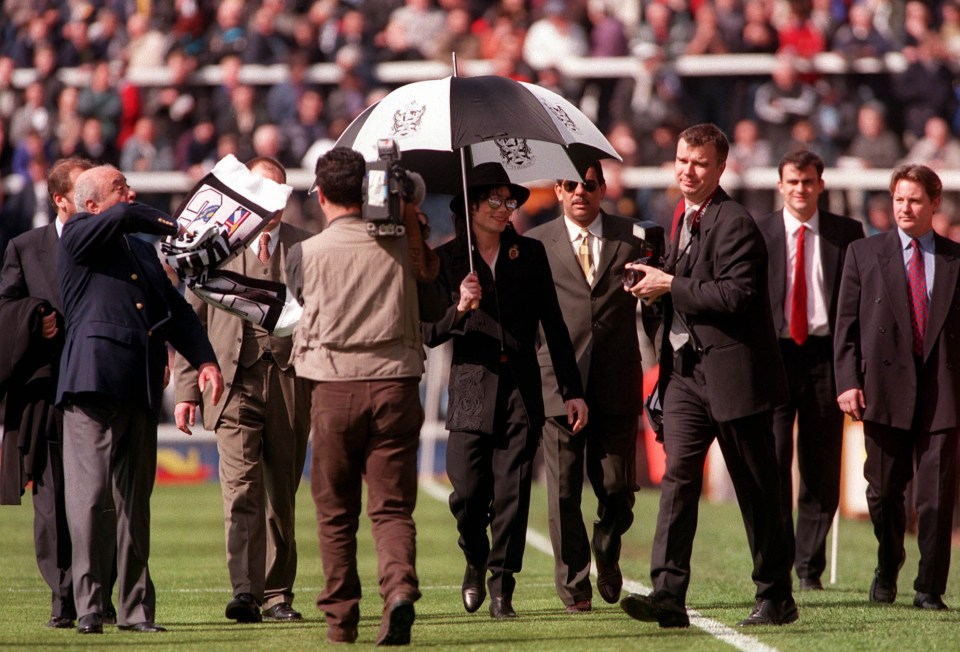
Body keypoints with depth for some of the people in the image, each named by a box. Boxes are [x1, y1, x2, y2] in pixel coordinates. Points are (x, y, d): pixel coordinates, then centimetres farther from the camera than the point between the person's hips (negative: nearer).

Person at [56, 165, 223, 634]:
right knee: (91, 494, -9)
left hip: (141, 388, 6)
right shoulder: (79, 235, 5)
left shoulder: (143, 251, 24)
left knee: (135, 501, 7)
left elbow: (176, 310, 20)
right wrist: (175, 226, 0)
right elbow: (122, 218, -15)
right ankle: (88, 607, -8)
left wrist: (204, 359, 6)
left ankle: (136, 608, 8)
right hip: (93, 381, -6)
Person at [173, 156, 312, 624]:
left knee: (282, 493, 6)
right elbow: (191, 320, 9)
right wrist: (186, 389, 4)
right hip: (234, 380, -1)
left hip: (289, 382, 1)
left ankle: (276, 593, 15)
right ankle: (245, 591, -21)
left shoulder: (305, 248, 9)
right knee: (241, 488, -14)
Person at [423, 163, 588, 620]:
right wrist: (459, 310, -18)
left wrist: (572, 391, 7)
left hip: (521, 388, 1)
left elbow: (554, 325, 11)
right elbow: (429, 334, 1)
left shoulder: (530, 254, 9)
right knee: (467, 491, -6)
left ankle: (502, 584, 3)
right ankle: (476, 561, 22)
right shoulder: (447, 259, 4)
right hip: (472, 387, -1)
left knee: (512, 491, -5)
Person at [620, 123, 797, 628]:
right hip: (687, 371, 7)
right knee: (678, 476, -7)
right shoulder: (683, 220, 16)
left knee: (755, 489, 3)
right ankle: (668, 594, -15)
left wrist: (670, 286, -17)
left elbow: (735, 296, -23)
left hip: (733, 373, -7)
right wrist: (657, 282, 11)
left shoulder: (734, 223, -13)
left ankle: (776, 598, 13)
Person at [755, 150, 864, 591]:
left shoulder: (847, 234, 8)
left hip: (826, 356, 1)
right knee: (773, 461, -7)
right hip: (774, 353, -1)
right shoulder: (757, 233, 7)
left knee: (821, 467, 3)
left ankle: (810, 565, 12)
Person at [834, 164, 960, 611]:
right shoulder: (864, 255, 9)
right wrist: (848, 381, -5)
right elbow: (846, 325, 6)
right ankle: (887, 568, 33)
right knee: (884, 491, 7)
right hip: (885, 389, 1)